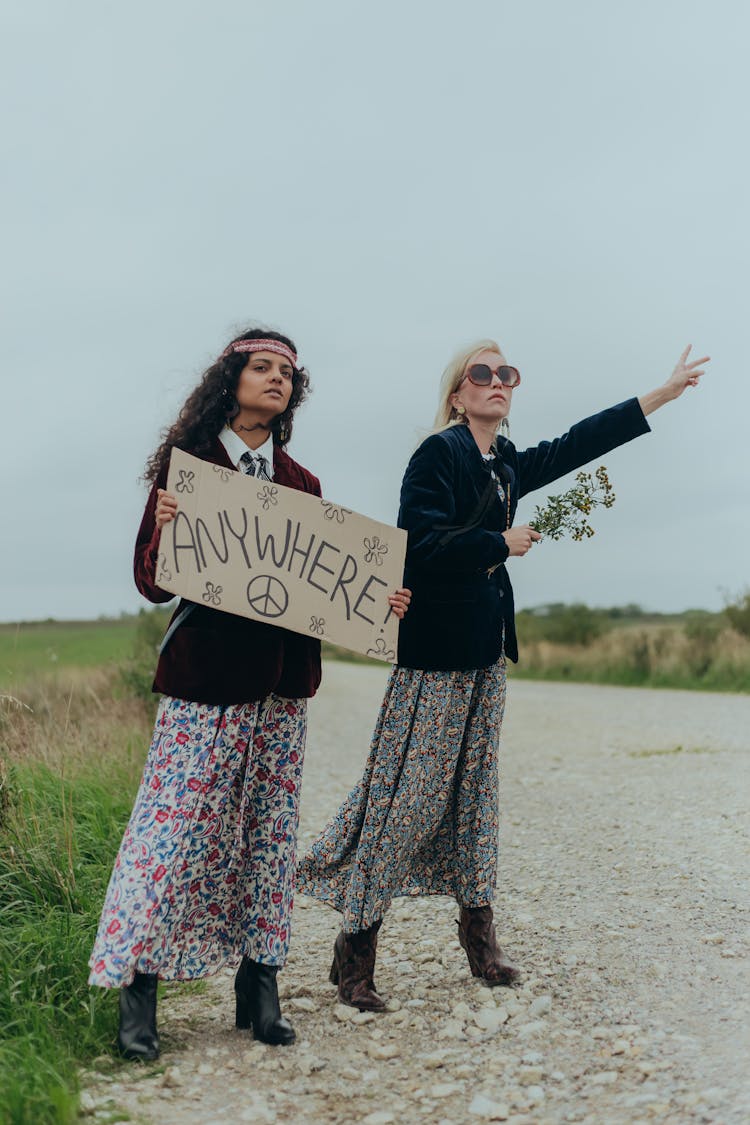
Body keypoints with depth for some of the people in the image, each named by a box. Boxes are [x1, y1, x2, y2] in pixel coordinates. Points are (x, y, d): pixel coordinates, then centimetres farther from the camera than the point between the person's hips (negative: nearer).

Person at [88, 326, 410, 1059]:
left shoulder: (301, 485, 13)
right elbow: (152, 583, -3)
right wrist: (164, 529, -24)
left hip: (283, 681, 5)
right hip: (205, 677, -4)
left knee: (270, 829, 7)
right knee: (177, 825, -5)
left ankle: (259, 989, 17)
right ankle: (137, 997, 6)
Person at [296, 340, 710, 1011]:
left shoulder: (507, 466, 13)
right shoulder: (438, 454, -9)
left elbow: (578, 444, 21)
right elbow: (420, 545, -21)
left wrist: (666, 392, 26)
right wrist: (503, 543, -10)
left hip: (486, 650, 8)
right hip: (435, 650, -8)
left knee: (475, 787, 13)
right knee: (406, 796, -6)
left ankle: (479, 932, 23)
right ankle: (356, 945, 3)